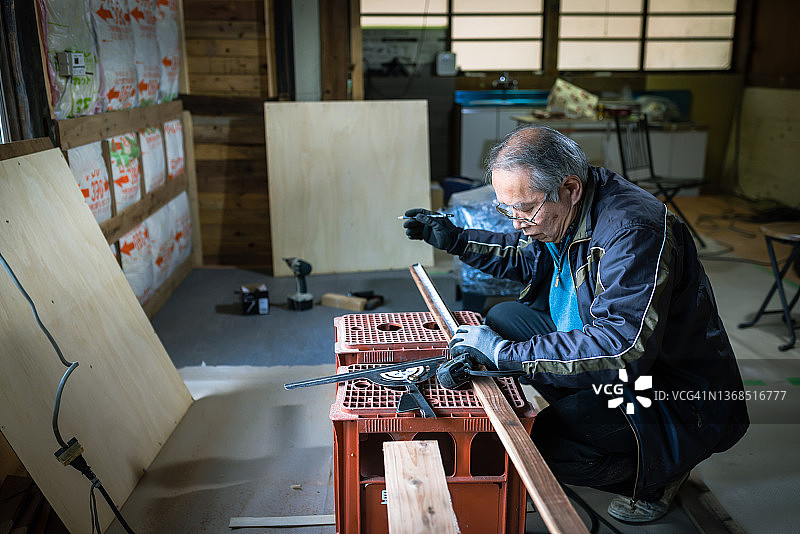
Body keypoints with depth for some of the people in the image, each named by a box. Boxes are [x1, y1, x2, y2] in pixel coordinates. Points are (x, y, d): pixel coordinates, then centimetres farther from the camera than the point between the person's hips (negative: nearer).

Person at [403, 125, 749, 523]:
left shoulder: (634, 231, -31)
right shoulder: (565, 211, -3)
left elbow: (622, 348, -40)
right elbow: (528, 258, 20)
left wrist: (507, 353, -38)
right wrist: (454, 239, 8)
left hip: (677, 397, -9)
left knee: (543, 441, -28)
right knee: (503, 318, 5)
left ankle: (658, 470, 2)